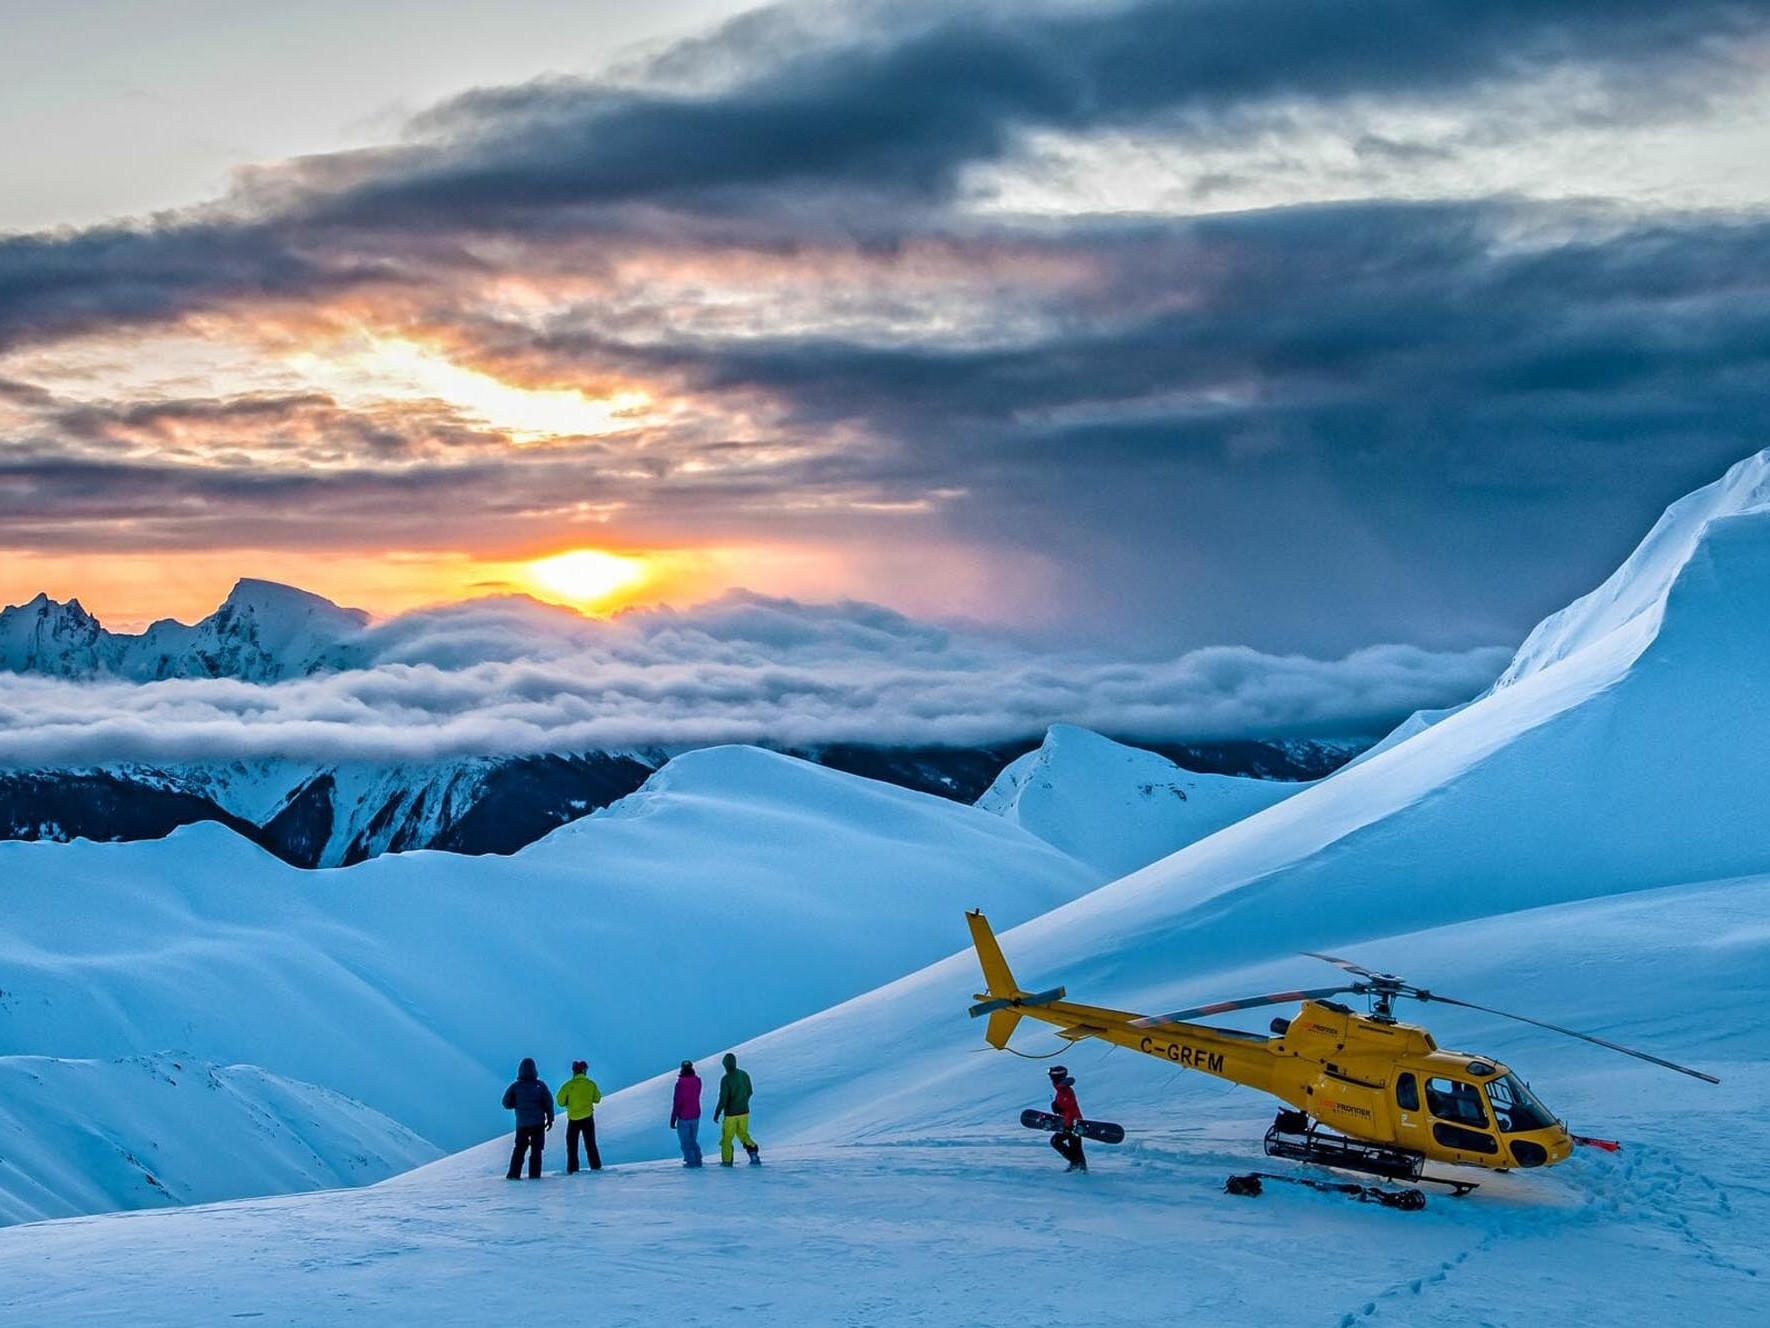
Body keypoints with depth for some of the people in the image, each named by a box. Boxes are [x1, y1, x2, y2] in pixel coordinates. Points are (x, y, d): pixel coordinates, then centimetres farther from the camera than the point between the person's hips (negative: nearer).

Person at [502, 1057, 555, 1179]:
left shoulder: (515, 1086, -6)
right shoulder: (540, 1085, -7)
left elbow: (507, 1104, -2)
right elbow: (548, 1102, -5)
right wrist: (550, 1118, 4)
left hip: (522, 1123, 1)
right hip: (538, 1122, -1)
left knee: (519, 1148, 13)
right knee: (536, 1149, 7)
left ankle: (514, 1173, 5)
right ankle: (534, 1174, 1)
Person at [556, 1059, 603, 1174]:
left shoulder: (568, 1085, -9)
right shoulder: (591, 1084, -4)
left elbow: (561, 1102, -6)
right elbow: (597, 1099, 6)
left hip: (573, 1118, -2)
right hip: (588, 1118, 2)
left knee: (572, 1145, 8)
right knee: (590, 1144, 12)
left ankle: (572, 1169, 2)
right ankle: (596, 1167, 10)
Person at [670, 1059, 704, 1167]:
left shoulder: (680, 1083, -19)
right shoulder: (697, 1081, -4)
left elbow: (677, 1103, -19)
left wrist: (673, 1120, -13)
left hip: (683, 1117, -5)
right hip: (695, 1115, 5)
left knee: (685, 1141, 7)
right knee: (693, 1140, 19)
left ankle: (691, 1161, 6)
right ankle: (697, 1160, 15)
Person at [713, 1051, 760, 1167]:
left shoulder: (725, 1079, -21)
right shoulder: (744, 1075, -3)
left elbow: (723, 1099, -20)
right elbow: (749, 1092, 9)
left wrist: (717, 1113, -8)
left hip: (731, 1113, -5)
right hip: (744, 1112, 5)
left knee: (727, 1137, 12)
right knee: (743, 1134, 19)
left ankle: (727, 1161, 19)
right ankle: (753, 1151, -2)